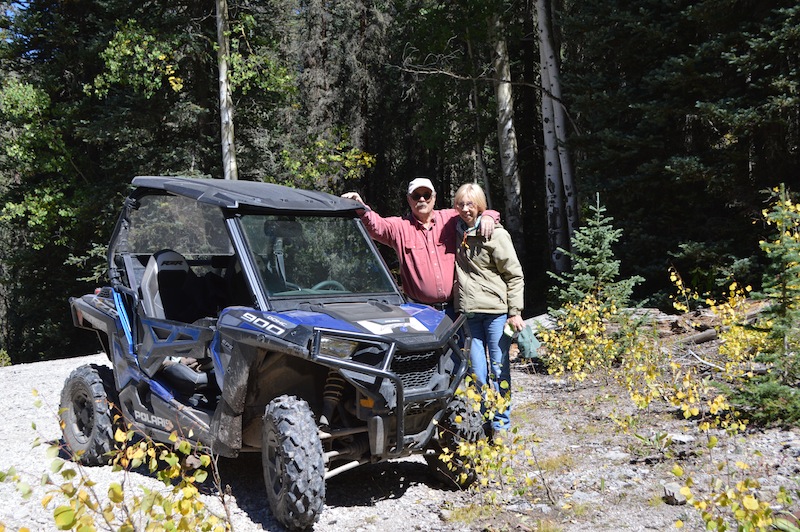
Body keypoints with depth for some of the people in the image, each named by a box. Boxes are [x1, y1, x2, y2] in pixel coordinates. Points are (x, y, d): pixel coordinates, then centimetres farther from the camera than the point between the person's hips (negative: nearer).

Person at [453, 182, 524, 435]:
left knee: (499, 367, 2)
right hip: (469, 311, 5)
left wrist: (515, 312, -10)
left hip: (496, 309, -5)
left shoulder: (495, 234, -7)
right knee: (477, 369, 8)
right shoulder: (457, 232, 10)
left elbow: (514, 275, -6)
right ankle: (484, 420, 22)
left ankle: (501, 422, 15)